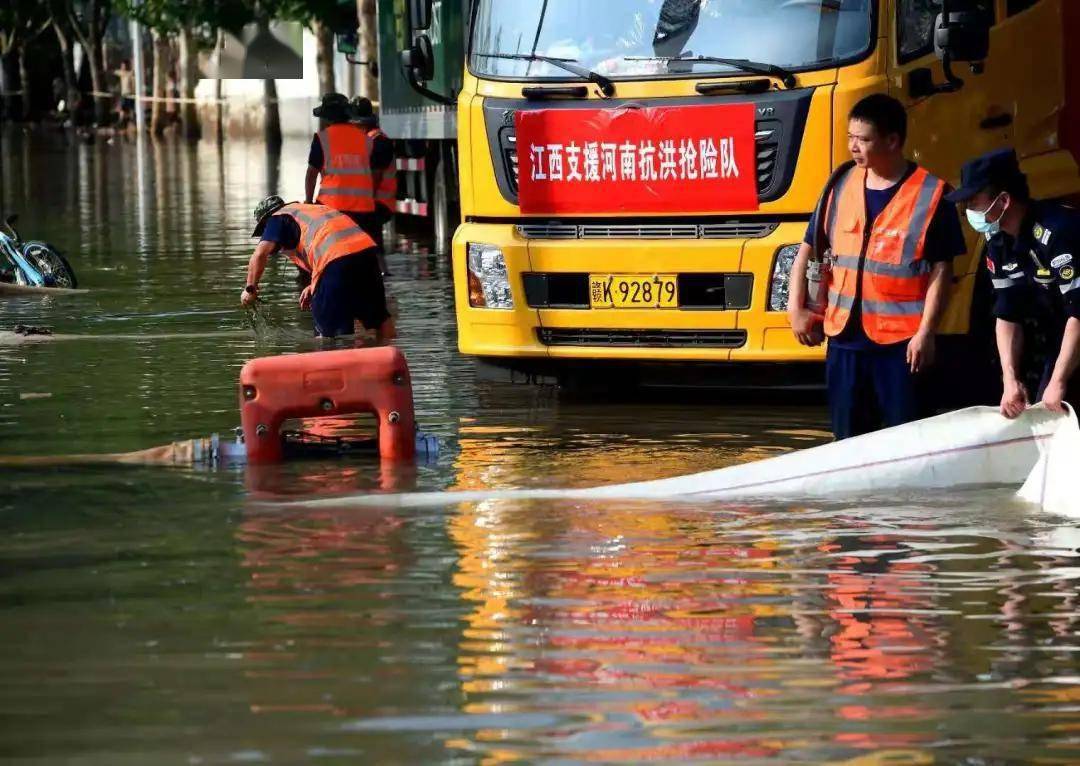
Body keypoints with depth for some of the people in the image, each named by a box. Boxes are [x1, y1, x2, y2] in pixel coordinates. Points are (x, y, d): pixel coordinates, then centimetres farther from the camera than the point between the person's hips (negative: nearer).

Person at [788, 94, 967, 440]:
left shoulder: (930, 195, -7)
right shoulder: (841, 187, 8)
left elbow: (941, 271, -8)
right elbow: (808, 249, 14)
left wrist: (926, 333, -14)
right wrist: (796, 307, 4)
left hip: (901, 342, -5)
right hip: (844, 337, 5)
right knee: (848, 440, 12)